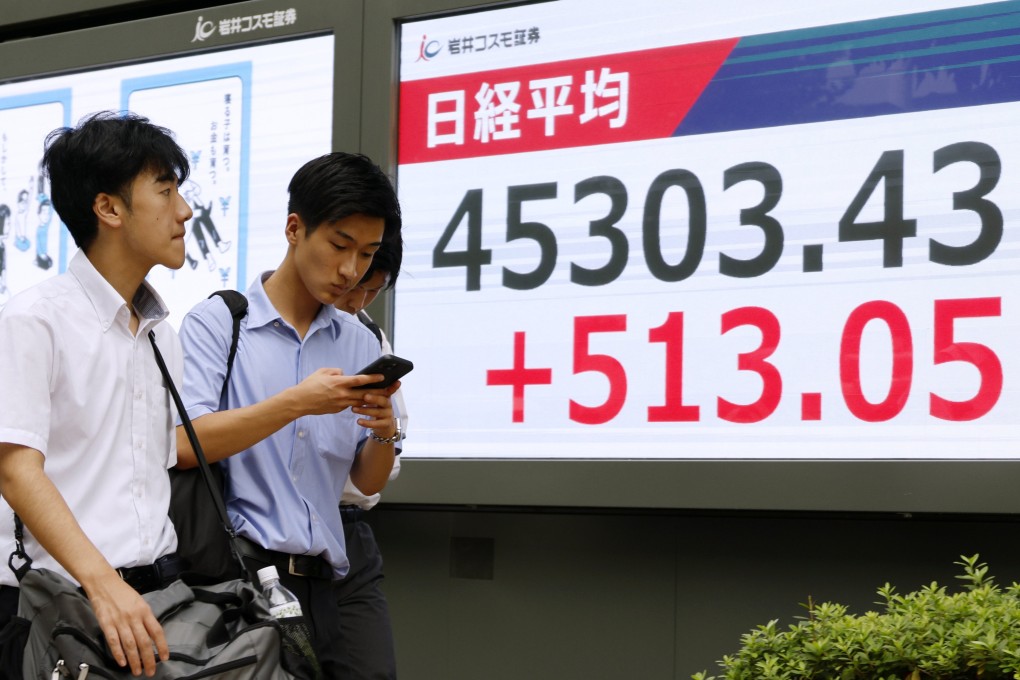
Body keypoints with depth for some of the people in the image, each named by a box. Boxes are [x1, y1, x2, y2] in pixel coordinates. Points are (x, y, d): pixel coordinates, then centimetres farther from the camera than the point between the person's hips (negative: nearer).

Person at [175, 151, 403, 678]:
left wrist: (384, 433, -8)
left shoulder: (359, 343, 12)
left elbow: (369, 482, 13)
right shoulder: (217, 322, -2)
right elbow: (186, 444, -15)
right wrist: (297, 403, -21)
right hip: (238, 571, -5)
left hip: (319, 581, 5)